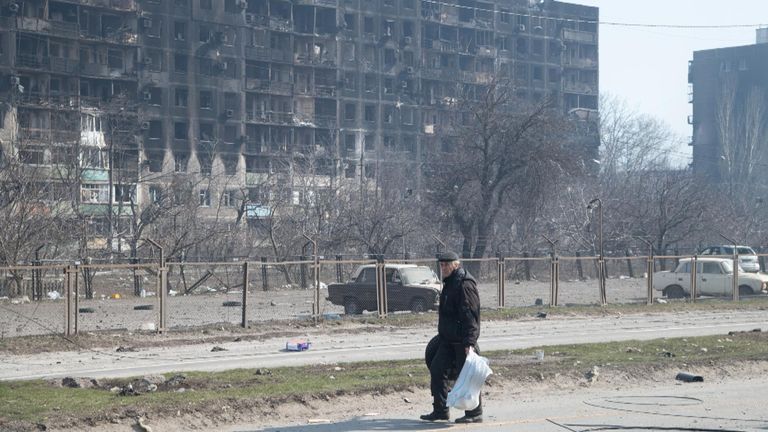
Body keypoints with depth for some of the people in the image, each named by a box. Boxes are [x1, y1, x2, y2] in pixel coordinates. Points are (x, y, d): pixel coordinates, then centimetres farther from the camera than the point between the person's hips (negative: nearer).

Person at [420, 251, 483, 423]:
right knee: (437, 370, 9)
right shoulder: (449, 283, 16)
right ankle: (440, 410, 16)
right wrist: (442, 335, 24)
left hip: (462, 340, -10)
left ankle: (475, 413, 6)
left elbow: (470, 315, -22)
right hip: (447, 339, 10)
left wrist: (469, 341, -25)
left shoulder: (465, 284, -16)